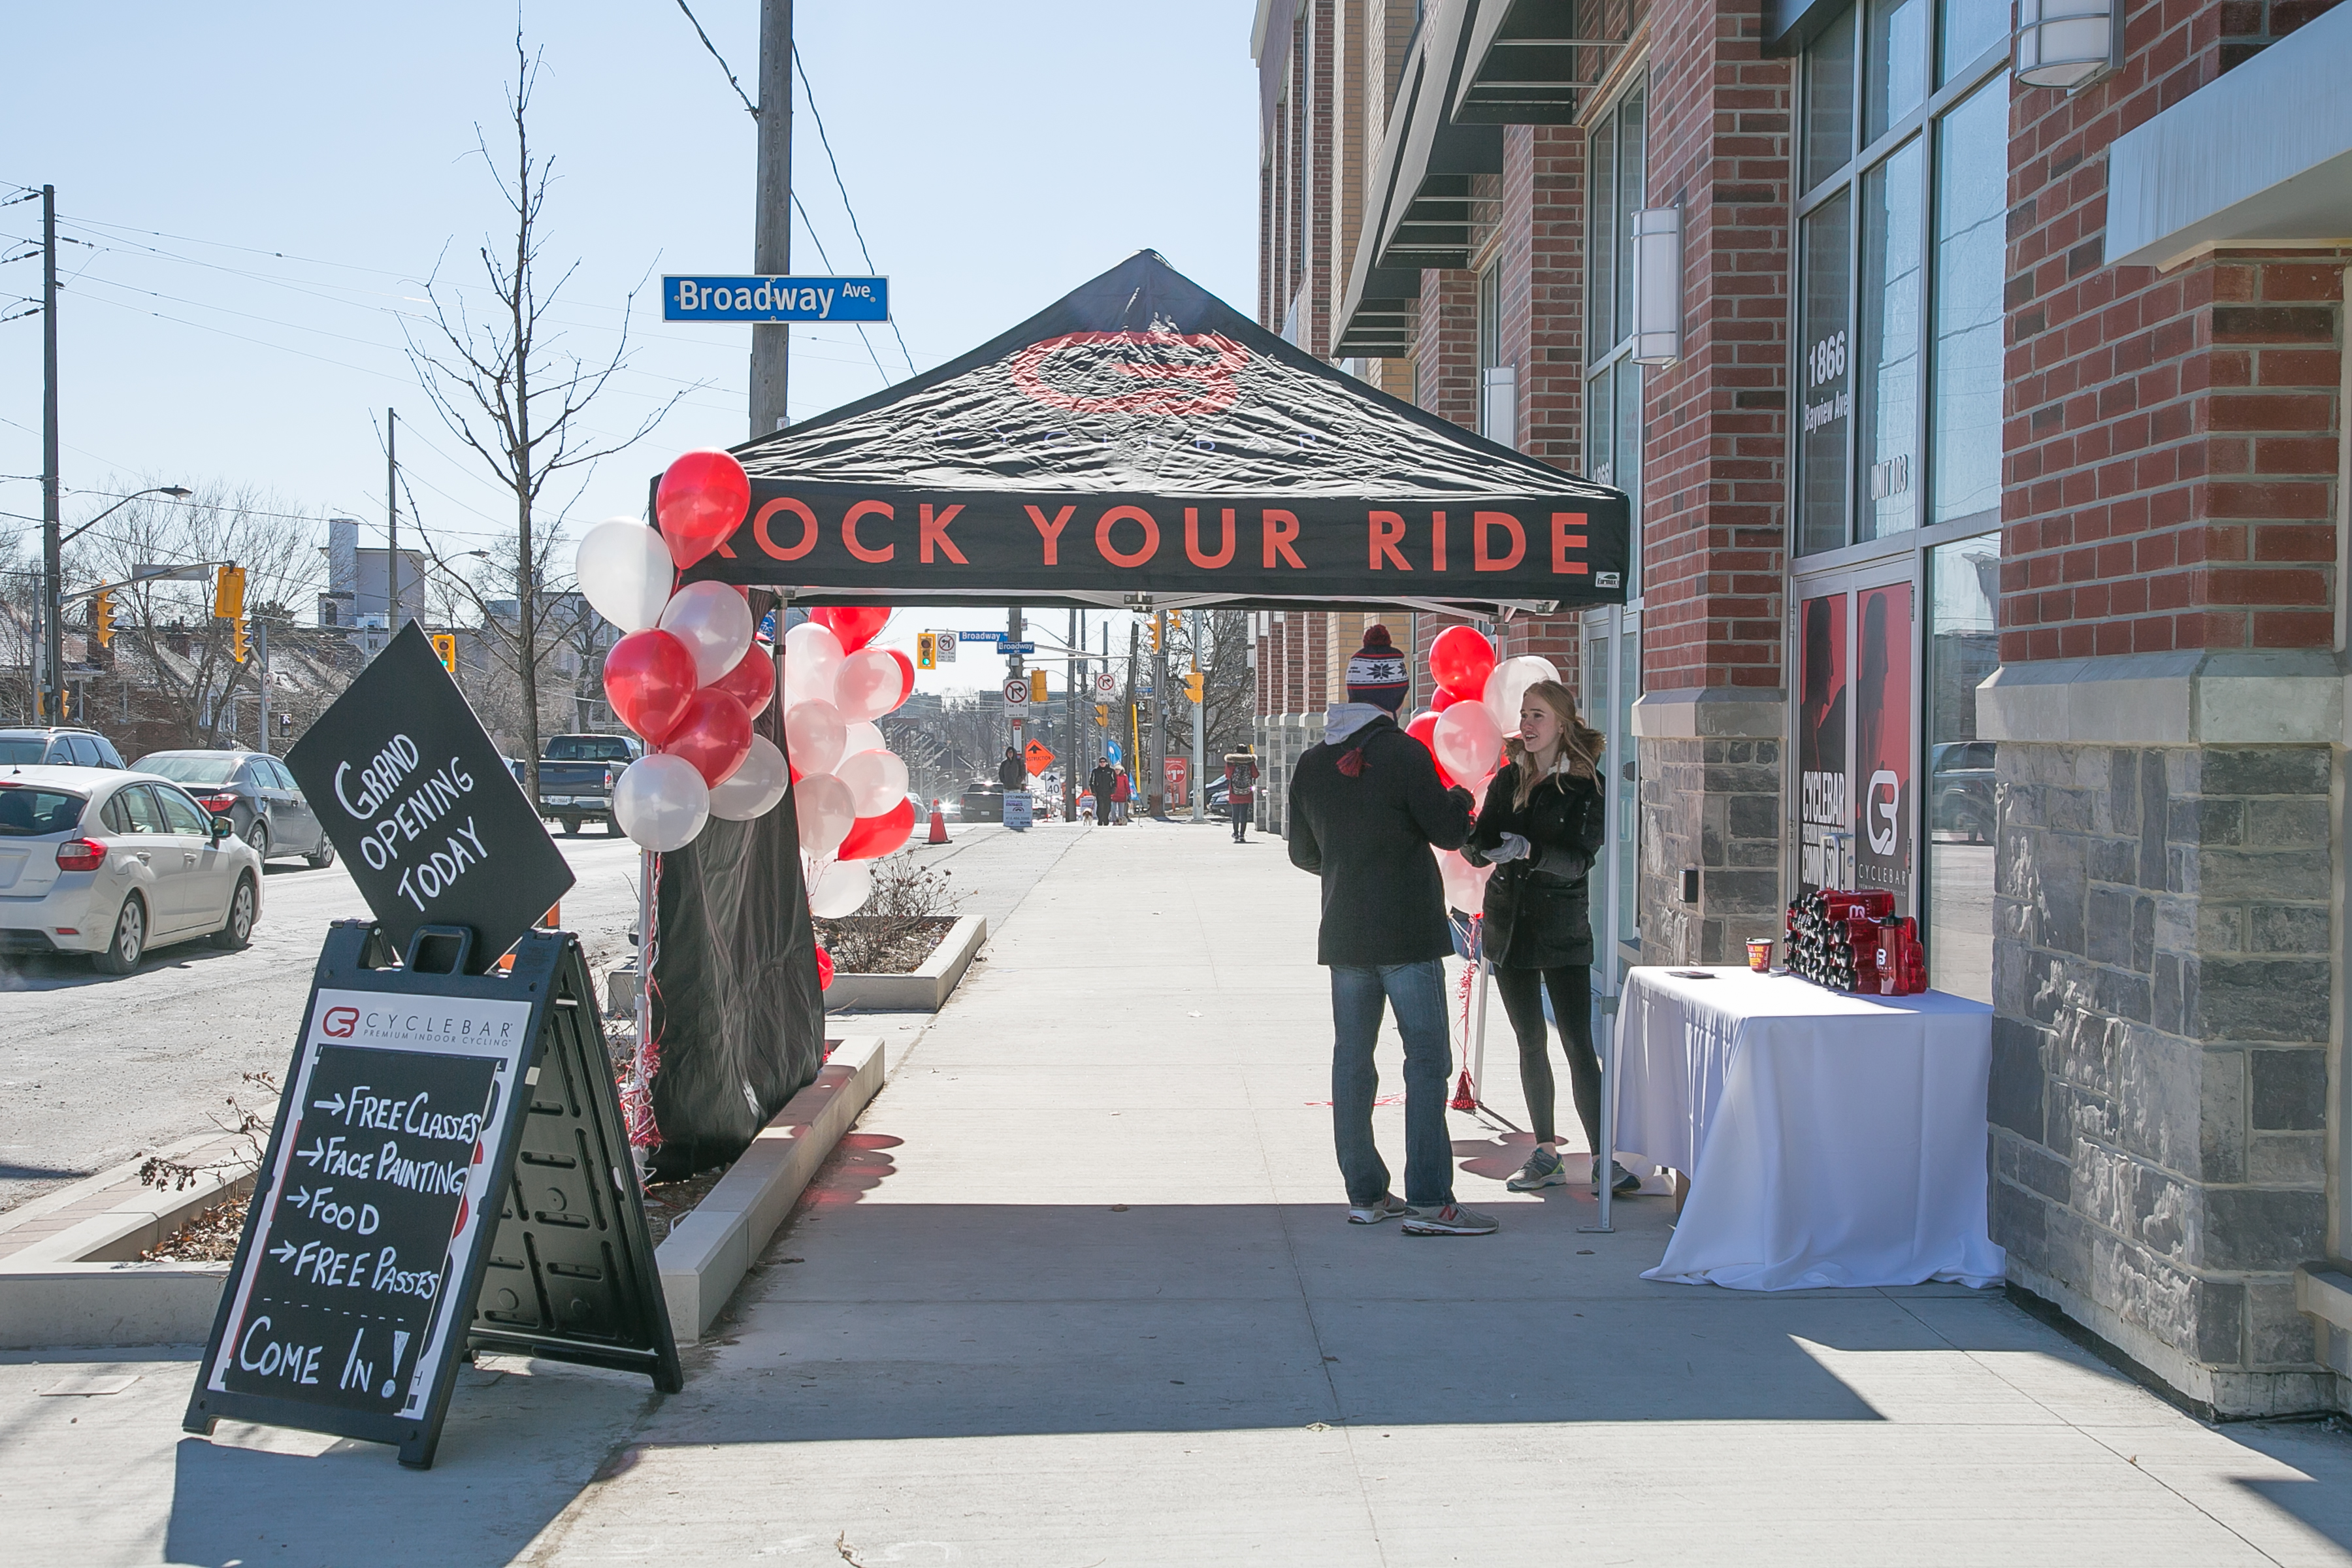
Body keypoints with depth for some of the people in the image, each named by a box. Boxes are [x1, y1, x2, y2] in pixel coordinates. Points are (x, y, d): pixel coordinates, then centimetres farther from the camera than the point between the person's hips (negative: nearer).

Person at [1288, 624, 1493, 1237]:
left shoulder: (1311, 765, 7)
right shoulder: (1404, 754, -11)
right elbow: (1448, 832, -8)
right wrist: (1458, 798, 13)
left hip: (1343, 932, 6)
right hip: (1406, 933, -6)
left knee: (1352, 1061, 9)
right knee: (1427, 1059, -3)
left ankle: (1365, 1193, 14)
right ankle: (1428, 1201, -6)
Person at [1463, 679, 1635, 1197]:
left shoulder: (1586, 785, -6)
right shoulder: (1508, 780, 7)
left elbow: (1579, 860, -14)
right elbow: (1478, 848, 5)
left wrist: (1529, 851, -30)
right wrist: (1480, 843, -18)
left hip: (1563, 927, -4)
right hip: (1508, 921, 4)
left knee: (1579, 1044, -9)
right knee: (1531, 1042, 9)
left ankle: (1603, 1159, -5)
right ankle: (1546, 1154, 16)